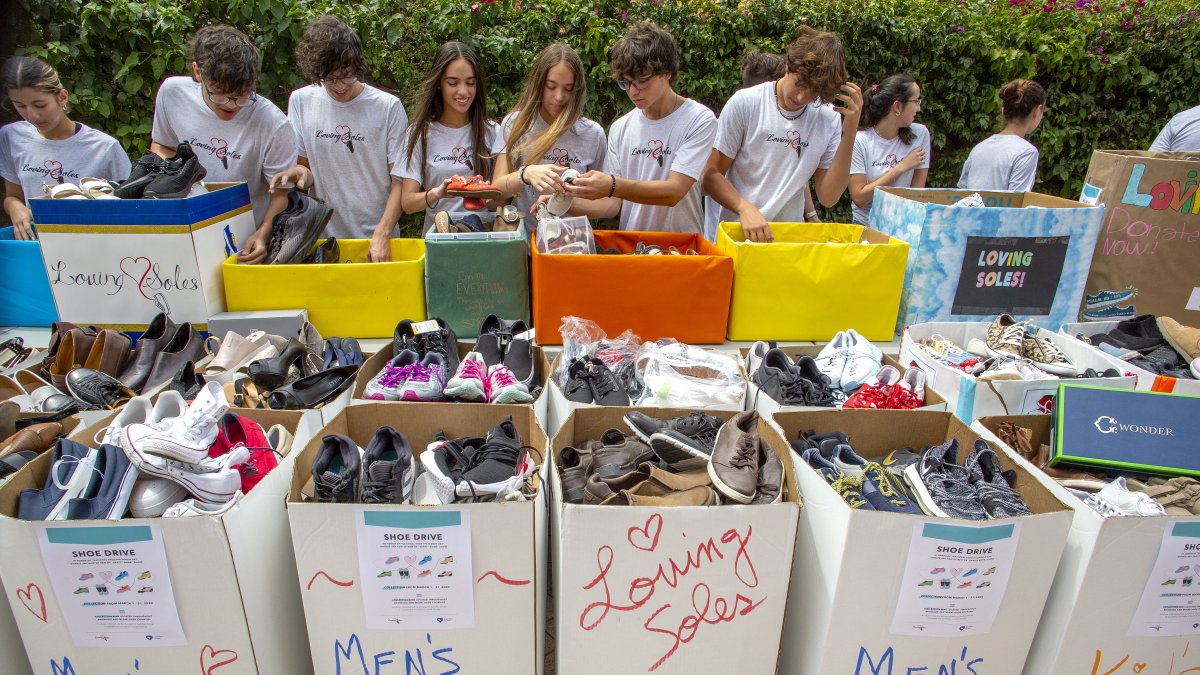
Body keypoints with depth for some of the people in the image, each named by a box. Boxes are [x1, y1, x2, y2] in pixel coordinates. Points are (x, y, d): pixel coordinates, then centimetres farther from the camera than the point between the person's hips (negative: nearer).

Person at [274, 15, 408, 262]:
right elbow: (305, 165, 10)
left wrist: (382, 234, -19)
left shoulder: (388, 107, -8)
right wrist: (302, 173, -14)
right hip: (323, 235, 2)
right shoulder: (300, 101, 1)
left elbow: (400, 181, -8)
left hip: (377, 235, -2)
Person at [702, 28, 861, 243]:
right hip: (738, 232, -2)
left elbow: (828, 197, -1)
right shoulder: (744, 103, -6)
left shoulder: (830, 119, 2)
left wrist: (850, 131, -7)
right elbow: (711, 176, -5)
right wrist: (746, 208, -22)